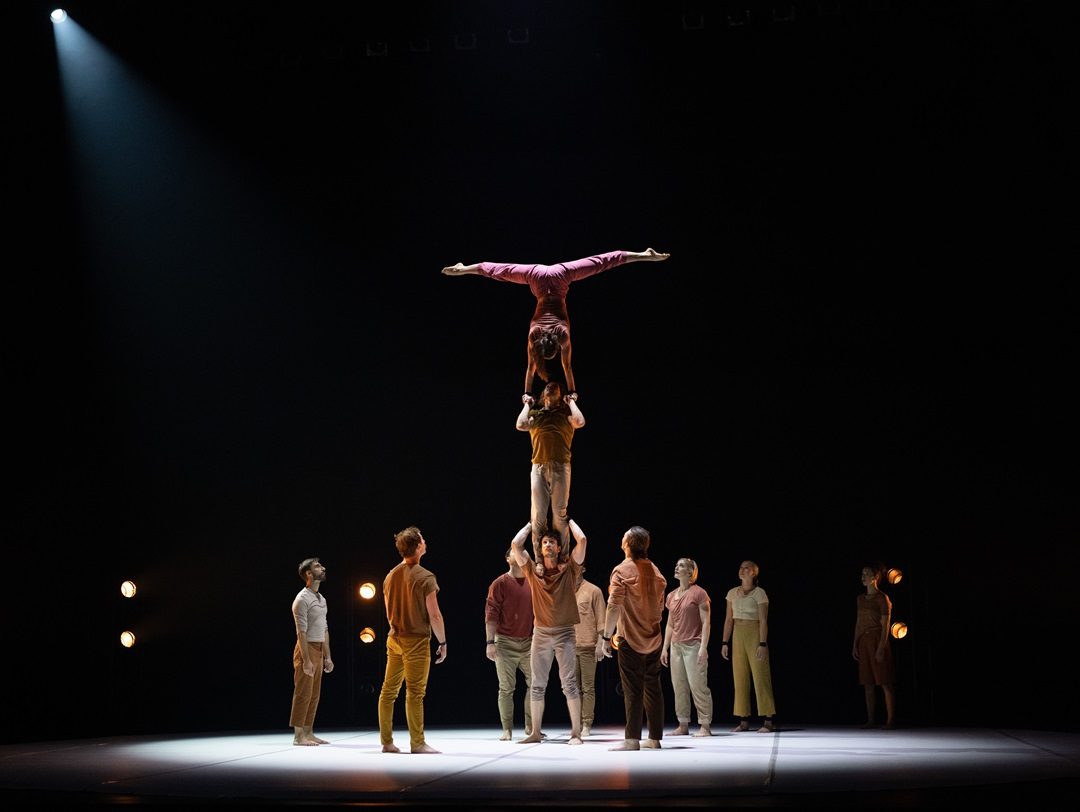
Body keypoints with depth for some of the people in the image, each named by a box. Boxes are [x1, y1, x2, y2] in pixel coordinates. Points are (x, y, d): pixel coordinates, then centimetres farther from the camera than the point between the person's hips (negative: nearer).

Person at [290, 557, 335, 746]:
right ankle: (298, 735, -2)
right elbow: (301, 632, -18)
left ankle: (308, 733, 14)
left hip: (318, 649, 9)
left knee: (314, 695, 9)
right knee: (303, 693, -6)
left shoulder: (321, 599, 16)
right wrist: (306, 660, -22)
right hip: (306, 649, -9)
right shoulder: (302, 599, -13)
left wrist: (327, 656, 15)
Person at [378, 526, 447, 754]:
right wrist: (442, 642, -4)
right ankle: (417, 743, -2)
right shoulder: (425, 577, -12)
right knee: (415, 693, -5)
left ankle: (387, 742, 13)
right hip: (416, 641, -7)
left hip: (394, 639, 7)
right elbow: (434, 615, -13)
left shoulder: (390, 576, 9)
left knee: (389, 691, 9)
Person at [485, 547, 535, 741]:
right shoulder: (500, 584, -2)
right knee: (506, 688, 0)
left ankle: (530, 726, 10)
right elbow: (491, 614, -6)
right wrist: (490, 642, -13)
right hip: (505, 642, -3)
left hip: (528, 642, 3)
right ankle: (507, 730, 5)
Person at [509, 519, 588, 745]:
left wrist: (569, 520, 10)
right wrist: (531, 525, 14)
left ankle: (576, 732, -4)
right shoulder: (533, 571, 7)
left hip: (565, 633, -2)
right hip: (541, 633, 3)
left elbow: (581, 540, -6)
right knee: (537, 685, 7)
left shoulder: (568, 569, 3)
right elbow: (515, 544, 2)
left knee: (569, 683, -5)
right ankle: (536, 732, 13)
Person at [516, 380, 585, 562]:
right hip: (539, 467, 1)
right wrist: (527, 404, 13)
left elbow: (580, 422, -4)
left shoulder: (565, 413, 16)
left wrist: (571, 402, 10)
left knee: (559, 513, -4)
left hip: (560, 466, -1)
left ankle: (563, 559, -5)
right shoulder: (534, 414, 20)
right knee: (538, 515, -5)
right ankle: (539, 560, -4)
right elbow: (520, 425, 1)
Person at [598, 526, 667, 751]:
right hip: (654, 638, 6)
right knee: (652, 688, 10)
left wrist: (605, 637, -15)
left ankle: (632, 739, -8)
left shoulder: (622, 571, -11)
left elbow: (614, 606, -17)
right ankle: (655, 738, 14)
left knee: (632, 690, -6)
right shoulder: (655, 571, 9)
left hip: (630, 639, -6)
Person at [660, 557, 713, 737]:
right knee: (679, 686, 6)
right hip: (676, 646, 7)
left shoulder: (699, 593, -5)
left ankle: (705, 725, -4)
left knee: (698, 685, -8)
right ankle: (683, 725, 11)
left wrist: (703, 648, -15)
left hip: (693, 646, -7)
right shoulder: (671, 596, 15)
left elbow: (706, 622, -8)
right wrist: (665, 648, 15)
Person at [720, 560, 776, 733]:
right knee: (739, 678, 4)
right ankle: (744, 721, 9)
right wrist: (725, 642, 8)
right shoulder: (732, 593, 11)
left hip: (754, 634, -5)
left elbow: (763, 621, -8)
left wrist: (763, 644, -15)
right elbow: (728, 619, 13)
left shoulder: (759, 593, -4)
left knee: (760, 676, -7)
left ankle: (768, 720, -5)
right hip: (737, 636, 5)